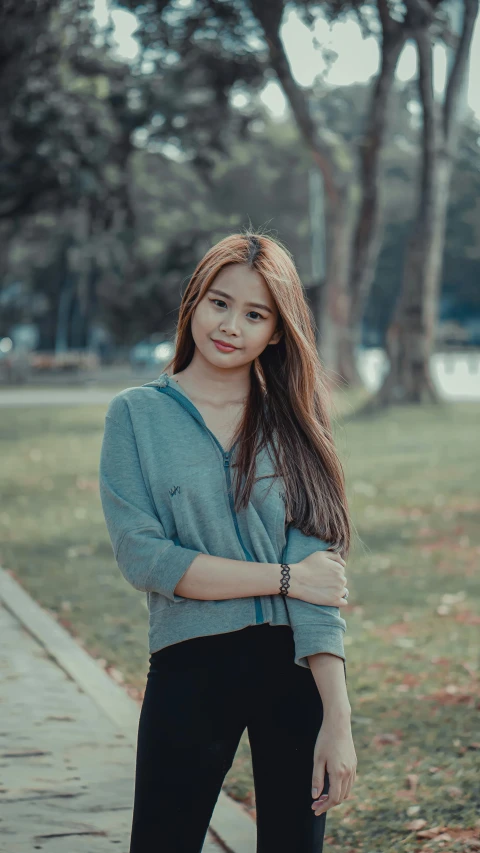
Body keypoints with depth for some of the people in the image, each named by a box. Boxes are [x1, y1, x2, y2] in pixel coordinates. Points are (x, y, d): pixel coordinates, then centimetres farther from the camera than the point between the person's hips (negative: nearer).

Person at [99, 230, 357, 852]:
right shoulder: (138, 415, 0)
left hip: (298, 665, 2)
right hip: (191, 666, -2)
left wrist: (338, 720, -14)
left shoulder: (291, 423, 4)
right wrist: (282, 576, -11)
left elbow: (318, 573, -6)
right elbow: (142, 556, -11)